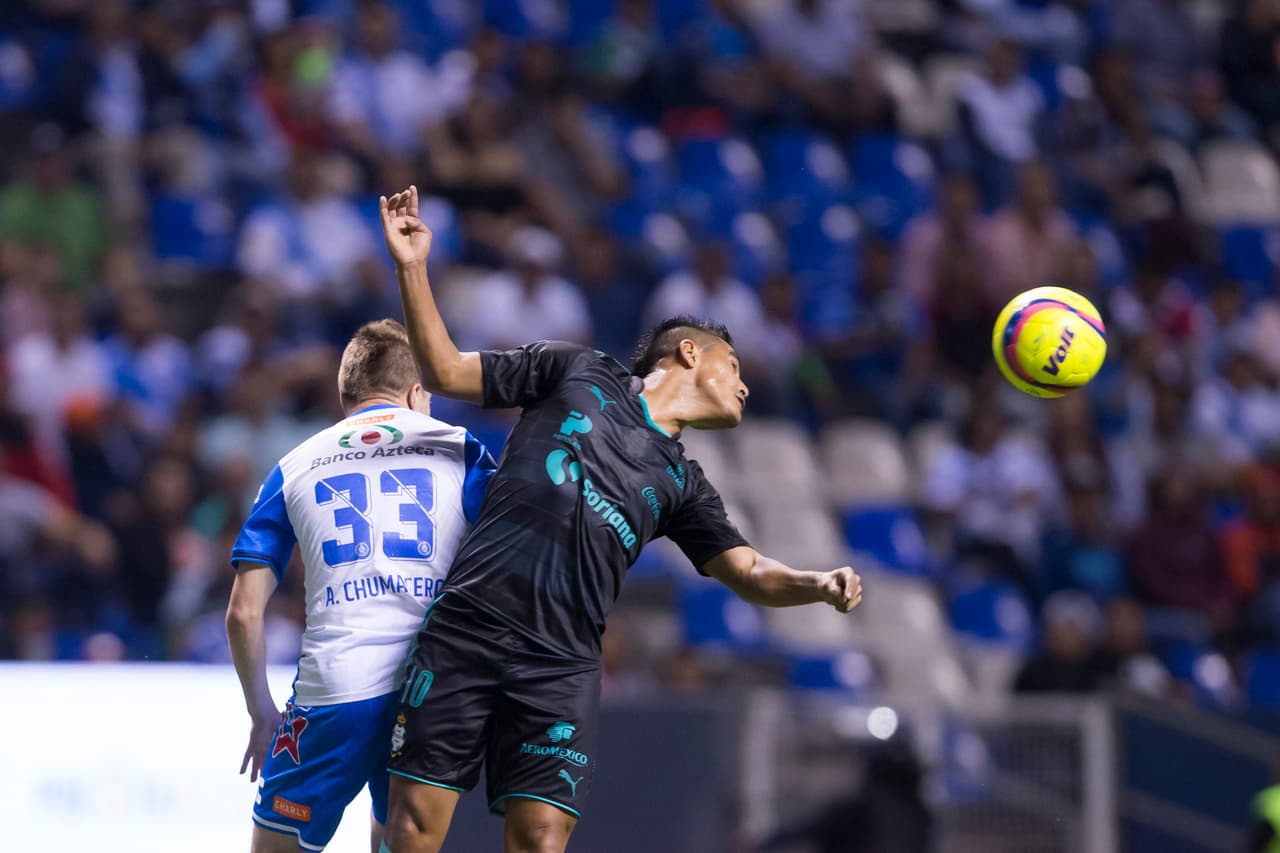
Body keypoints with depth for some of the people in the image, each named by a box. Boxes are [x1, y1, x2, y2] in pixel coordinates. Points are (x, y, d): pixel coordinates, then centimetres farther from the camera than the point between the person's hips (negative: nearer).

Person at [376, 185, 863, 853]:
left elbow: (749, 573, 15)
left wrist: (818, 585, -6)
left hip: (562, 666, 3)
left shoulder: (681, 485, 23)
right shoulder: (578, 373, 14)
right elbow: (446, 373, 16)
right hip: (466, 628, -3)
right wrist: (412, 271, 3)